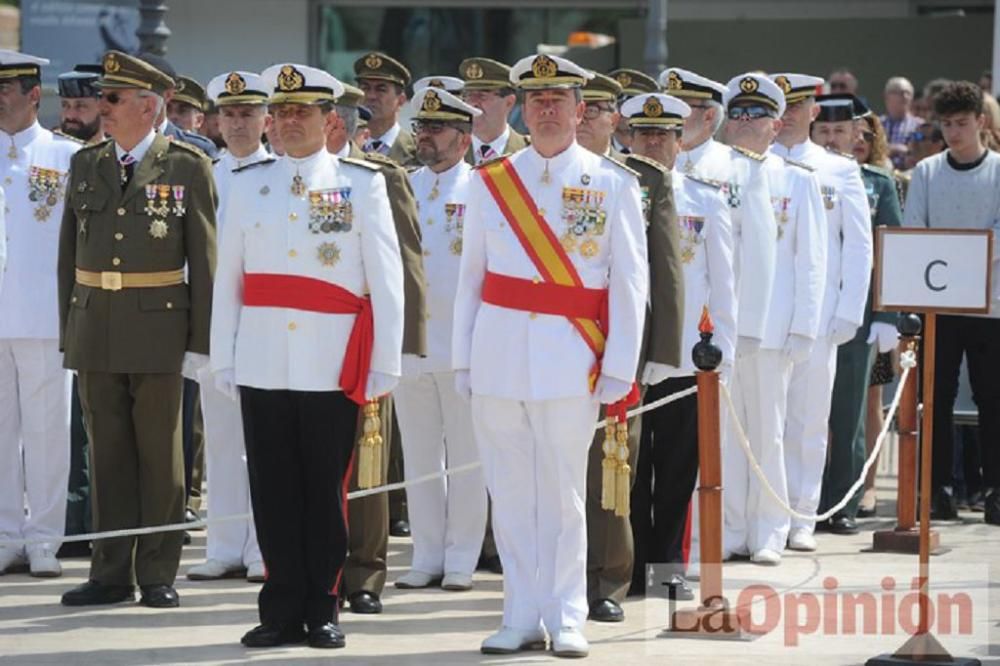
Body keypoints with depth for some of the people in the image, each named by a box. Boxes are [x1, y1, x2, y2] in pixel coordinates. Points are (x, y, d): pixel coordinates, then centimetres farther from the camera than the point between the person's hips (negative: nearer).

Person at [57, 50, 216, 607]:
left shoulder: (187, 168, -3)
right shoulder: (86, 165, 9)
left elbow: (205, 259, -3)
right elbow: (69, 253, 11)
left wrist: (200, 340, -7)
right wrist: (69, 331, 7)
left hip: (158, 328, -4)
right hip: (95, 329, 4)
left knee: (160, 453, 3)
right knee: (108, 453, 7)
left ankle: (158, 574, 10)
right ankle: (112, 572, 13)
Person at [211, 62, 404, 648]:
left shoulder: (362, 183, 2)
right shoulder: (249, 183, 10)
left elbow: (386, 278, 1)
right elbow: (229, 277, 11)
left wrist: (385, 365, -3)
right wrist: (224, 360, 6)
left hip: (333, 367, -2)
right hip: (263, 364, 2)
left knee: (326, 490, 2)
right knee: (273, 490, 4)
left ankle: (322, 610, 12)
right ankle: (282, 610, 10)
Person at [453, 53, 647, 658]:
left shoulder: (611, 184, 2)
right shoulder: (491, 181, 9)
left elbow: (631, 281, 1)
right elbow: (472, 274, 11)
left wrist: (619, 368, -5)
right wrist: (463, 358, 6)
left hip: (570, 361, -3)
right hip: (499, 358, 3)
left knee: (563, 493, -1)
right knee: (512, 493, 5)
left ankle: (566, 619, 7)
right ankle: (522, 618, 11)